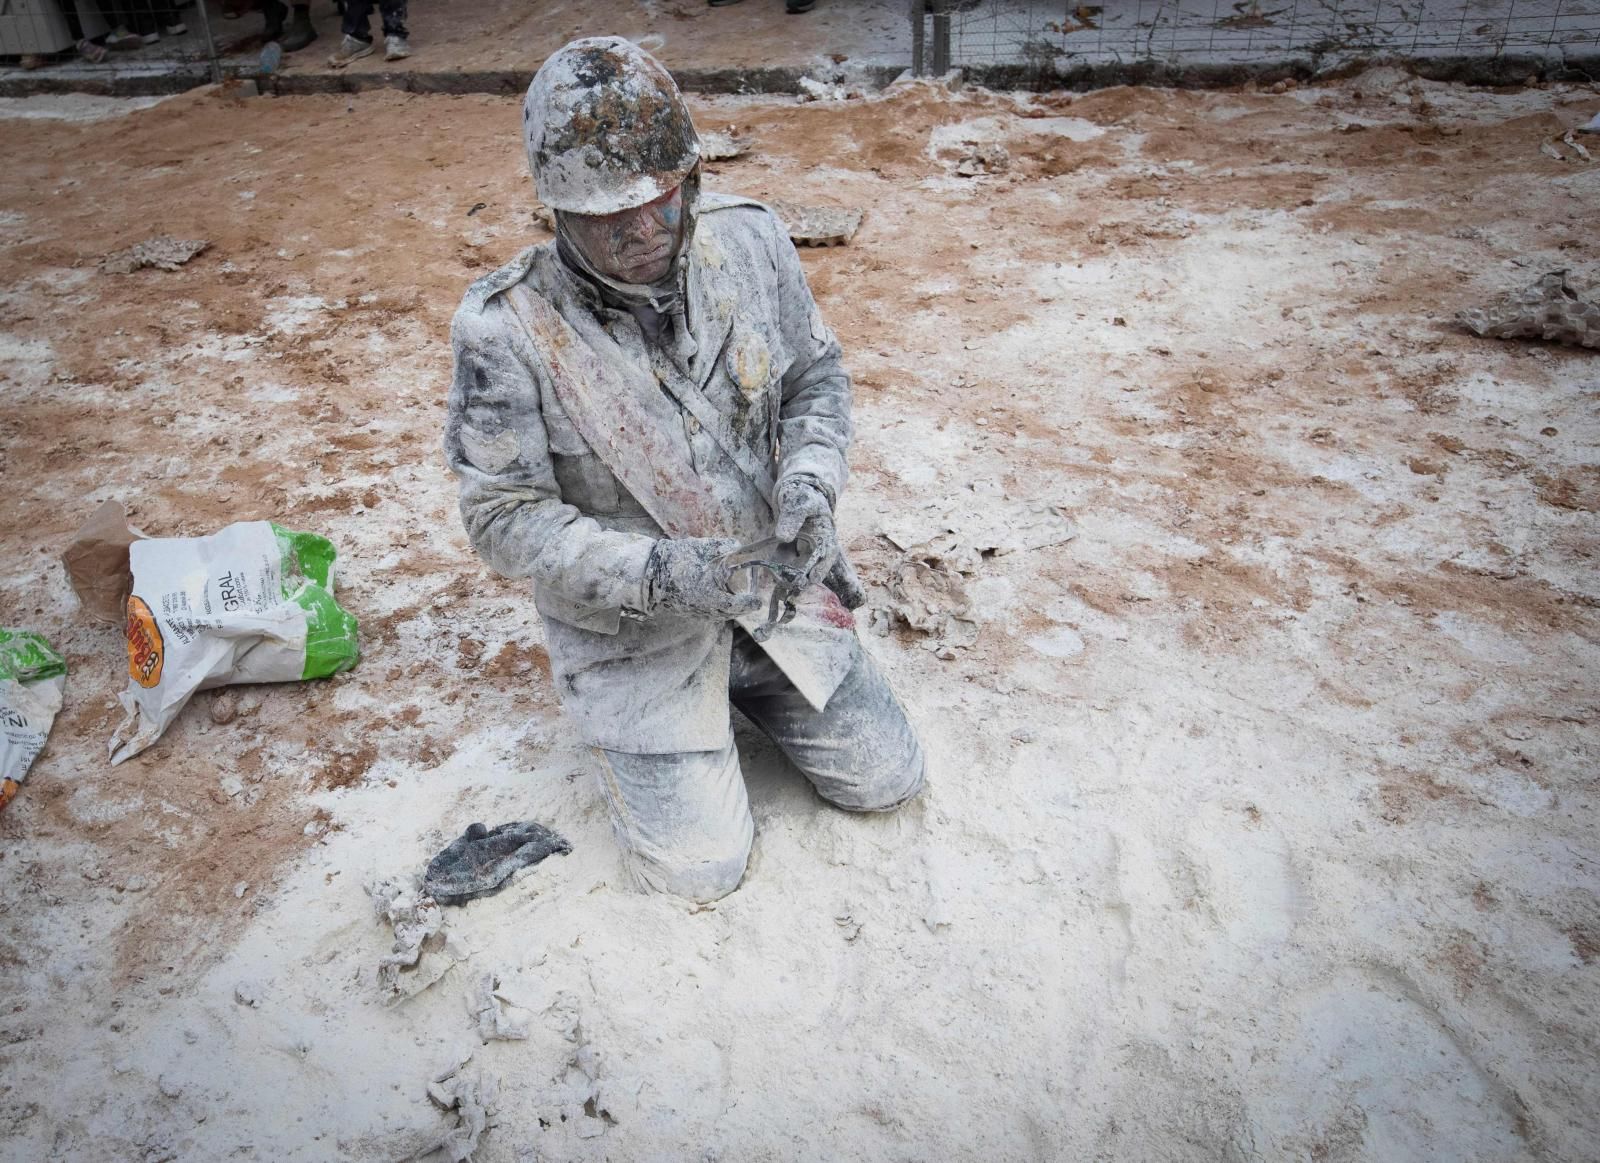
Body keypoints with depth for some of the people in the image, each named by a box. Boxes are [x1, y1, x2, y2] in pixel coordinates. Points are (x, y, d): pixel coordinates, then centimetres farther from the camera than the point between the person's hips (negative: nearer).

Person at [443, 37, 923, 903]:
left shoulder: (749, 241, -11)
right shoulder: (507, 328, -23)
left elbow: (816, 378, 3)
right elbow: (505, 518, -17)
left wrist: (808, 480, -18)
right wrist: (660, 573, -31)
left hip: (768, 581, 4)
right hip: (631, 622, -3)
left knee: (886, 779, 11)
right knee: (699, 867, -3)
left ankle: (744, 674, 33)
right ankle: (629, 721, 25)